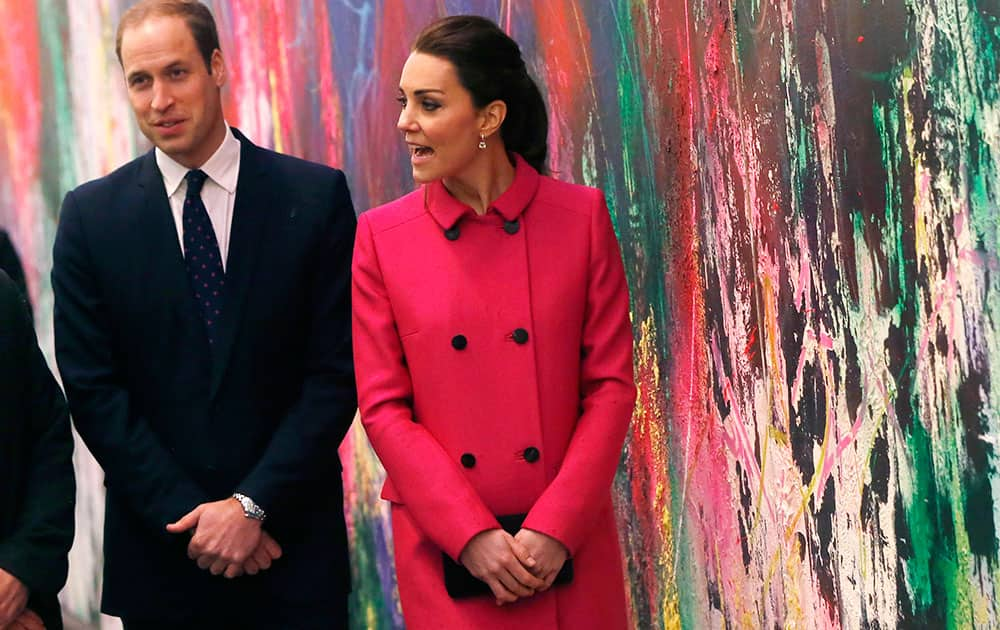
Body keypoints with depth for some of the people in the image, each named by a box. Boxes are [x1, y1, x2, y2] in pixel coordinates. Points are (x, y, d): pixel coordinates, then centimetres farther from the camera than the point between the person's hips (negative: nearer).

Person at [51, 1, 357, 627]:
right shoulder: (91, 215, 2)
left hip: (293, 541, -1)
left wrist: (253, 505, -11)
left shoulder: (315, 195, -2)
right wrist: (191, 517, -9)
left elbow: (337, 371, -4)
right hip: (158, 549, 1)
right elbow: (94, 389, -1)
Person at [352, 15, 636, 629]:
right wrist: (472, 536, -11)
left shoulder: (580, 216, -3)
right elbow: (383, 407, -2)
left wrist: (556, 528, -11)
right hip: (444, 551, 0)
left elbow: (611, 384, -2)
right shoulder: (380, 237, -2)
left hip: (566, 545, 0)